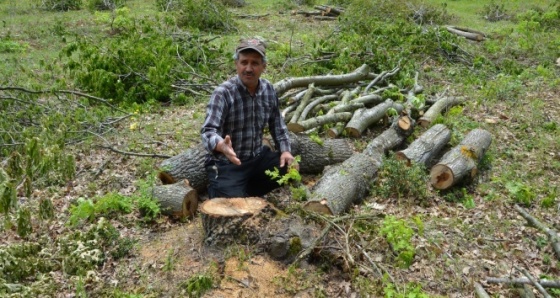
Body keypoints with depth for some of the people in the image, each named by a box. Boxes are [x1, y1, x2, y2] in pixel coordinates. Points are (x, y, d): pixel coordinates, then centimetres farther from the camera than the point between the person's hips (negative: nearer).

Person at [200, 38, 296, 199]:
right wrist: (222, 146, -51)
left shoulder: (269, 89, -1)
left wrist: (285, 150, -2)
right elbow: (208, 131, -29)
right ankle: (216, 187, 16)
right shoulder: (223, 93, -20)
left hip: (258, 157, 6)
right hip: (227, 163, -6)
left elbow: (277, 124, 13)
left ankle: (248, 190, 12)